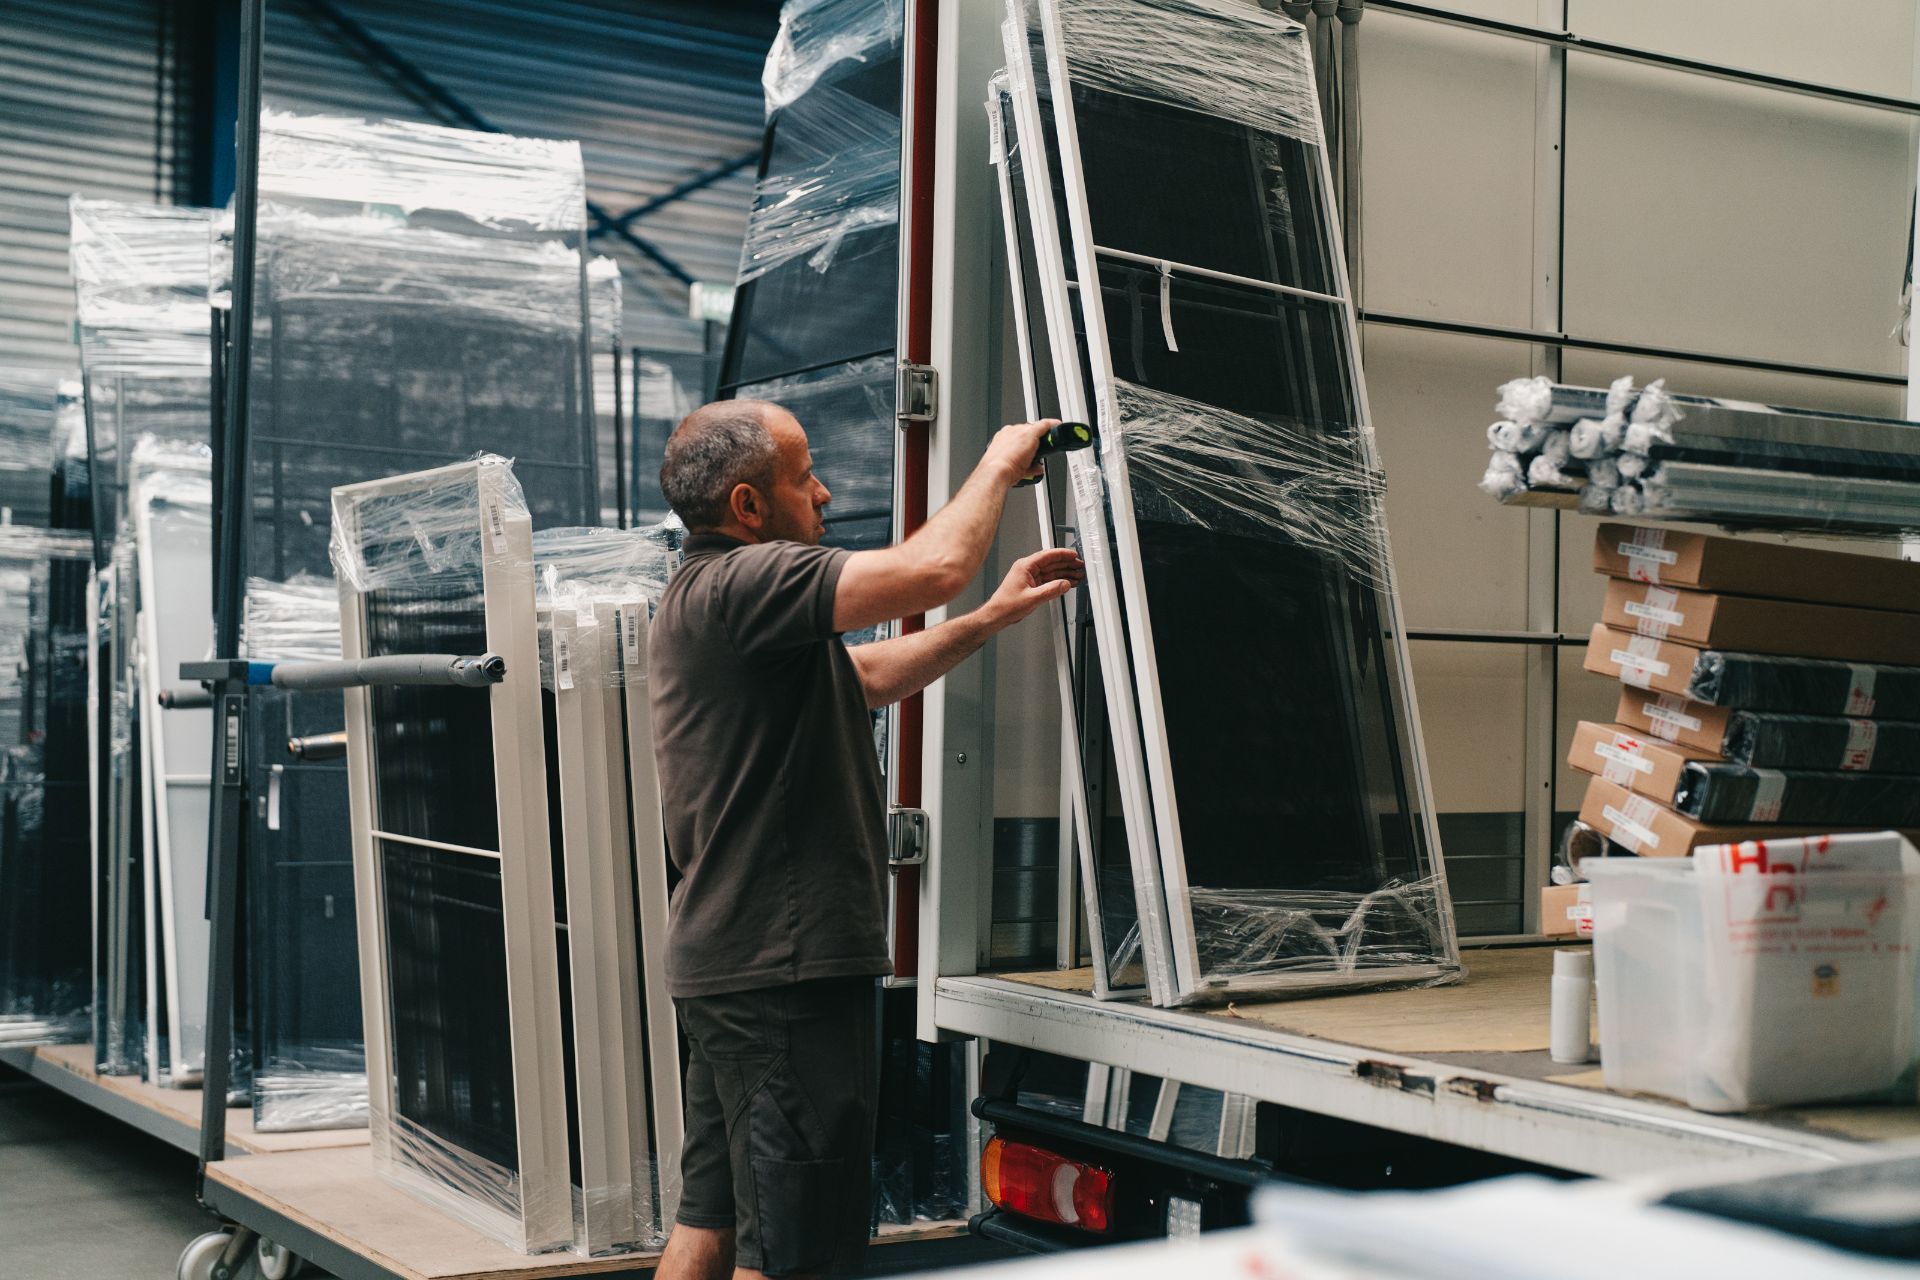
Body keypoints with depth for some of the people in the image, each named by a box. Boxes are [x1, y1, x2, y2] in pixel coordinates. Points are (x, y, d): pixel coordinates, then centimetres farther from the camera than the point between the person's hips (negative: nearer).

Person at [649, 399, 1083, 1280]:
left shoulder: (704, 595, 18)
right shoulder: (739, 583, -17)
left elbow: (863, 678, 24)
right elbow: (932, 569, -26)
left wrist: (994, 617, 18)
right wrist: (1000, 463, -8)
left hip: (728, 962, 11)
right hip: (781, 964, -11)